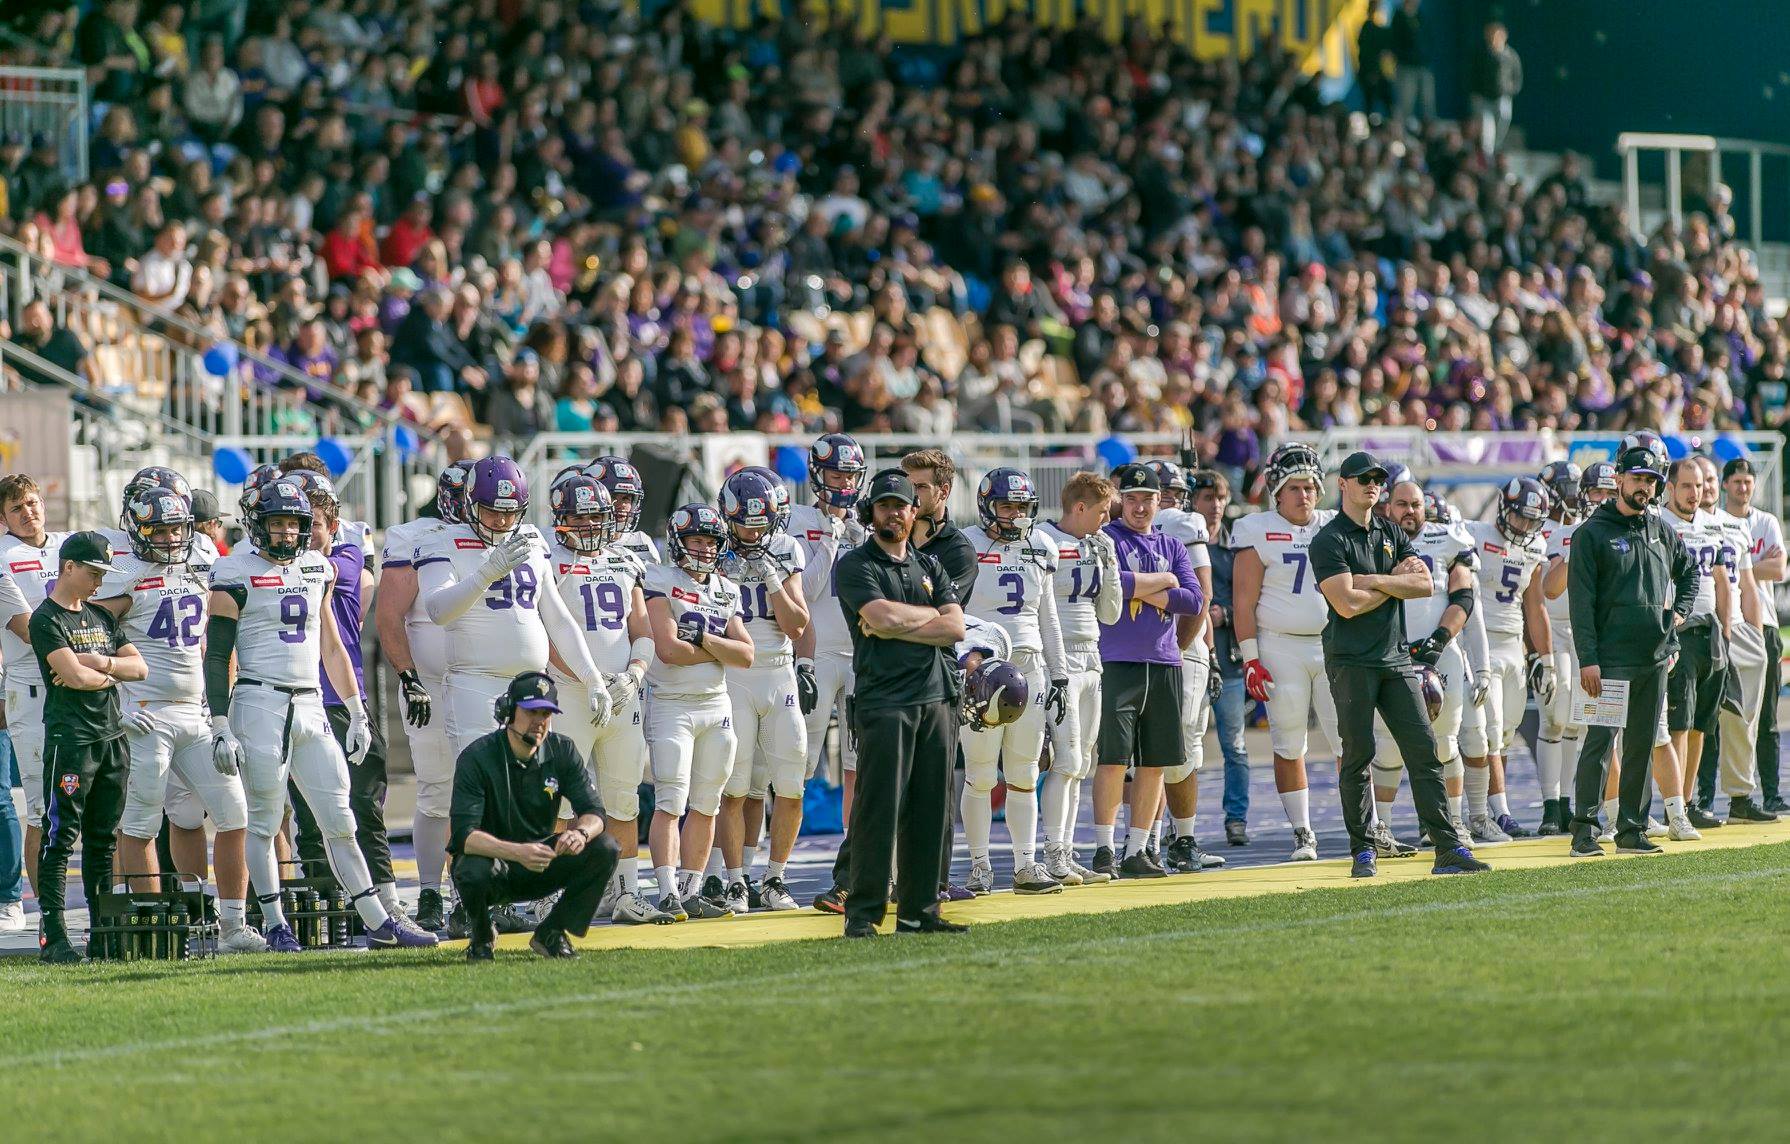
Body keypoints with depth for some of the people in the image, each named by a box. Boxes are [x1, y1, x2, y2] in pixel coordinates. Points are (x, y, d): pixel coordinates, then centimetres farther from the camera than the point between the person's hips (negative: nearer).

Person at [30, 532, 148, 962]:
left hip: (112, 735, 8)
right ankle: (53, 935, -10)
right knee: (61, 836, -8)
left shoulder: (102, 617, 17)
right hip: (70, 736, -8)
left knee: (104, 838, 11)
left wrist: (103, 663, -8)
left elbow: (139, 668, 11)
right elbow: (75, 676, -17)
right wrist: (113, 673, 1)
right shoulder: (47, 619, -7)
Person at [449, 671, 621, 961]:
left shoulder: (561, 750, -4)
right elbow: (464, 835, -28)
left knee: (605, 848, -20)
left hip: (541, 864, 4)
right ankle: (481, 936, -2)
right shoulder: (477, 757, -18)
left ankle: (551, 933, -1)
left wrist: (580, 832, -34)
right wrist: (517, 852, -45)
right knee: (473, 873, -39)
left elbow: (594, 812, -8)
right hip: (493, 860, -4)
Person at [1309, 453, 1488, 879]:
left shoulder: (1392, 534, 16)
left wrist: (1373, 580, -7)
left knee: (1424, 750, -1)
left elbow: (1425, 584, 3)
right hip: (1351, 663, -5)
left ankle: (1448, 848, -3)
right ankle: (1362, 851, 3)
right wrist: (1395, 580, -2)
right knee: (1357, 754, -4)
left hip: (1395, 657, 5)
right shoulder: (1329, 541, -3)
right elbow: (1347, 604, -15)